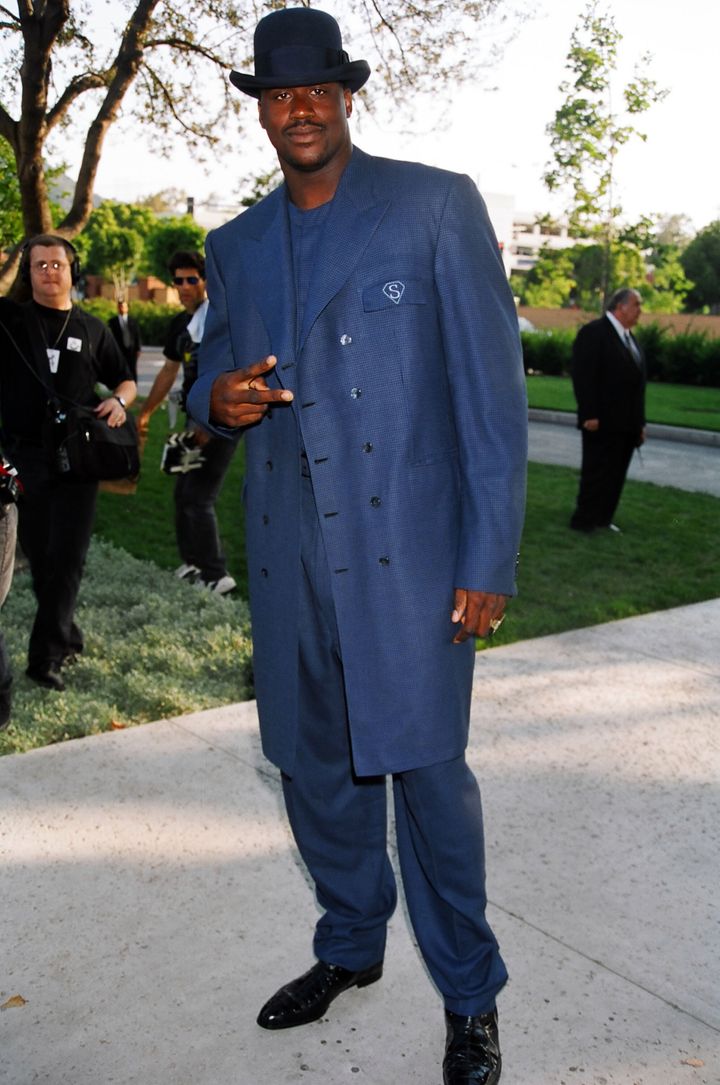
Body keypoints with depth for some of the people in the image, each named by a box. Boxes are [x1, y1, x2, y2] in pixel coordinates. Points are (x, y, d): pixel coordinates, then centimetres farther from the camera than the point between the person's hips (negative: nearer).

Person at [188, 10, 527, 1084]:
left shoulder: (437, 205, -2)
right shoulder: (235, 246, 13)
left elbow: (492, 387, -6)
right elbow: (215, 369, 23)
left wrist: (490, 561, -12)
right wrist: (216, 398, -4)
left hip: (407, 547, -5)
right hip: (287, 553, 5)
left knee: (424, 766, -1)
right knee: (313, 766, 15)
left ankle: (469, 996, 22)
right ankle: (350, 946, 39)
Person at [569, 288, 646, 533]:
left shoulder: (630, 338, 17)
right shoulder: (593, 332, -9)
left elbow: (636, 380, 16)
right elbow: (583, 376, -16)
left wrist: (640, 422, 13)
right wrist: (590, 415, -20)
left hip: (626, 424, 8)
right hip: (602, 423, -8)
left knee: (616, 475, 10)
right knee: (597, 473, -2)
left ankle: (603, 519, 18)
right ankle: (584, 521, 7)